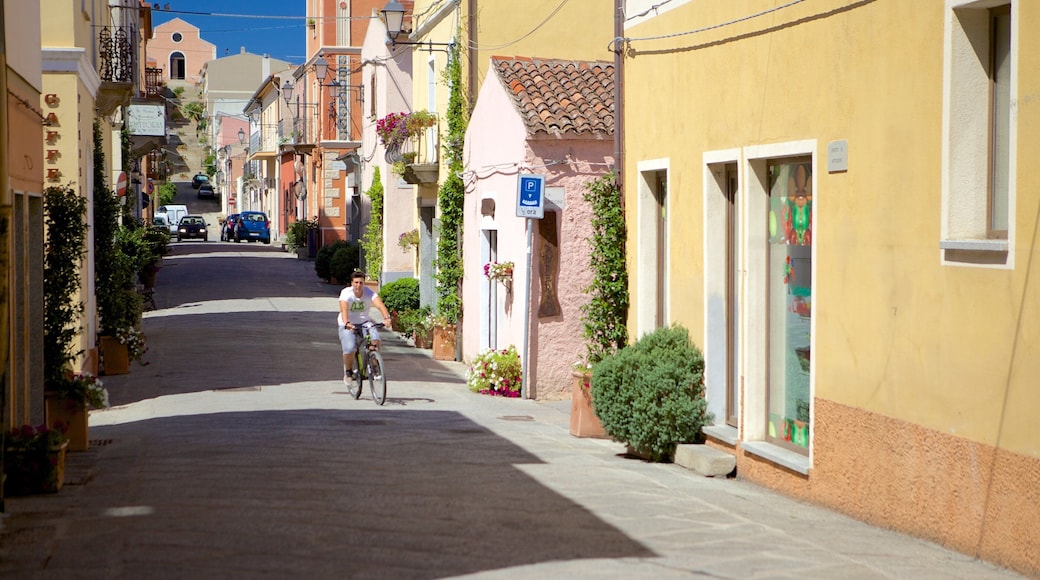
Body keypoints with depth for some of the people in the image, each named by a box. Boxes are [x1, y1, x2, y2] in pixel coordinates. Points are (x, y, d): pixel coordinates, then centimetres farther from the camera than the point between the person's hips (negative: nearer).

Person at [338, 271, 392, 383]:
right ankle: (348, 371, 9)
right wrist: (346, 323, -55)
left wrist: (386, 318, -49)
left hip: (364, 322, 2)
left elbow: (380, 305, -30)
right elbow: (344, 309, -36)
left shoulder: (369, 293, -14)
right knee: (350, 349, -20)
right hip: (347, 325, -2)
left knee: (375, 339, -25)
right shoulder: (346, 293, -19)